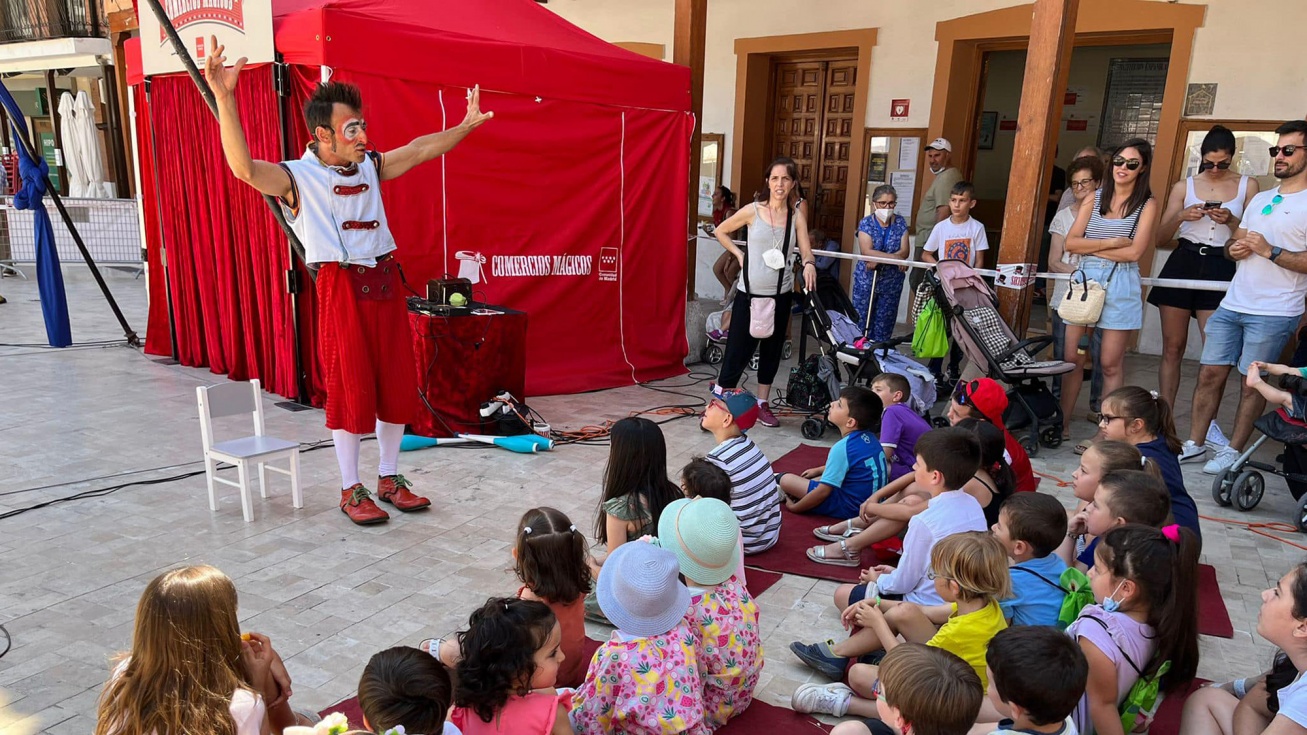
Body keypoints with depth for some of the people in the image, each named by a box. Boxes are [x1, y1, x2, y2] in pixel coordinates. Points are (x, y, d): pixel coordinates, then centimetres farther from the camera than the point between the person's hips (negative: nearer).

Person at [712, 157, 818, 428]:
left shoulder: (797, 216, 1)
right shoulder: (753, 211, -5)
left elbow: (806, 252, -9)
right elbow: (720, 231, 8)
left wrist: (809, 265, -30)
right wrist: (739, 254, -1)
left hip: (781, 294, 3)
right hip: (749, 292, -3)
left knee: (772, 350, 12)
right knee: (739, 349, -2)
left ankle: (762, 403, 25)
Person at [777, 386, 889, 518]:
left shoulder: (842, 447, -24)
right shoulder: (870, 438, 1)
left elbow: (823, 492, -20)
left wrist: (794, 507, -7)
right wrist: (819, 470, 29)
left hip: (849, 507, -9)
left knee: (785, 479, -7)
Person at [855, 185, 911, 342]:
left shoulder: (900, 222, 3)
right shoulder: (866, 223, -4)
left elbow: (905, 251, -7)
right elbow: (867, 251, -17)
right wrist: (895, 257, -21)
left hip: (892, 281, 2)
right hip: (866, 280, -2)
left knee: (884, 324, 5)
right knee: (861, 322, 1)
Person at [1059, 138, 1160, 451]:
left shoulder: (1147, 205, 2)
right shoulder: (1094, 198, 10)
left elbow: (1134, 252, -10)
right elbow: (1071, 243, 1)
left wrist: (1091, 247, -5)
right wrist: (1110, 243, -9)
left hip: (1120, 284, -3)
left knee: (1111, 364, 0)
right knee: (1071, 356, 2)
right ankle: (1063, 424, 12)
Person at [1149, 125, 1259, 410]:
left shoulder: (1247, 185, 8)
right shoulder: (1184, 187, 8)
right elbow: (1160, 237, 9)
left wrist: (1230, 221, -13)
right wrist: (1181, 217, -11)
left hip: (1220, 270, -1)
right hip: (1182, 265, 1)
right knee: (1172, 348, 4)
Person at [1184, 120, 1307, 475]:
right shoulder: (1260, 199, 17)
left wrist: (1270, 251, -18)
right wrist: (1233, 248, 2)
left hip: (1274, 313, -6)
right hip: (1232, 304, 6)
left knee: (1253, 383, 1)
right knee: (1210, 373, 6)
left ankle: (1233, 450, 12)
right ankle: (1195, 444, 15)